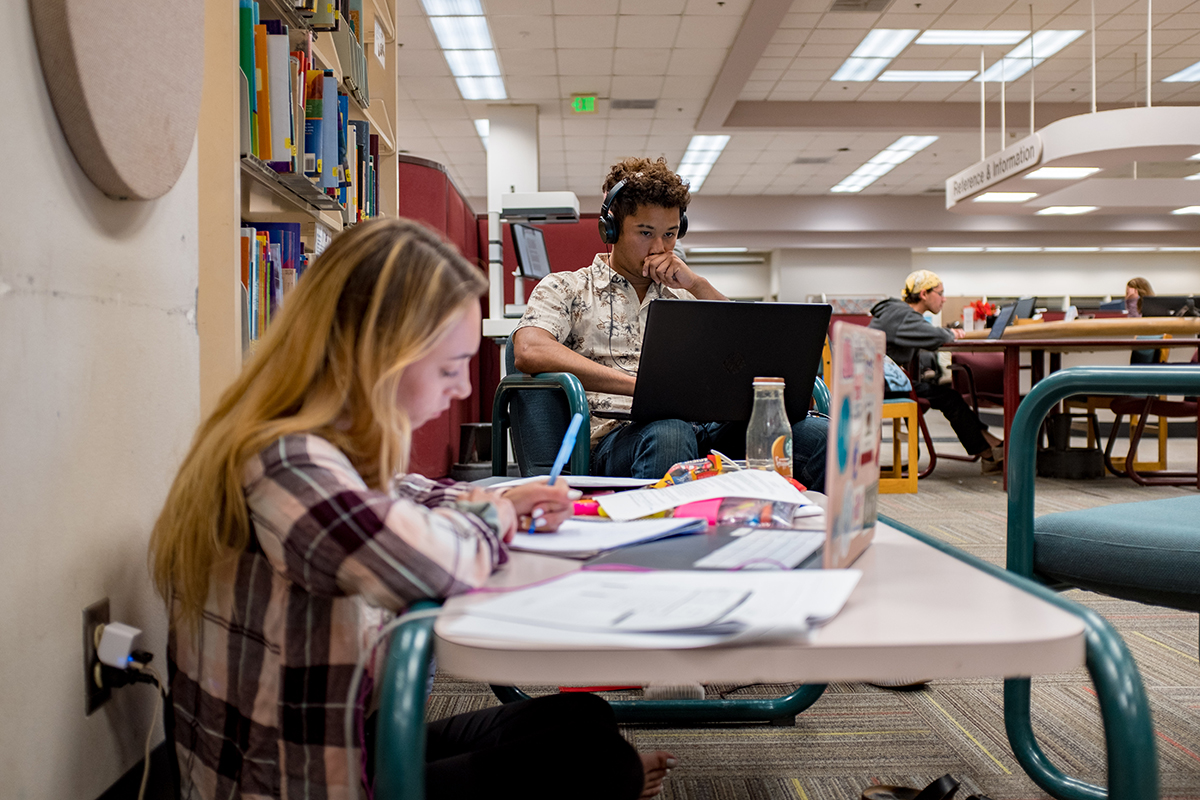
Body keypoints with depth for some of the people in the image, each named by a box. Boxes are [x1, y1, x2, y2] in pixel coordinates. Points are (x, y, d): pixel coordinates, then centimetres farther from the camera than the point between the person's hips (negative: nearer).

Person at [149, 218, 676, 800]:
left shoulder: (330, 449, 0)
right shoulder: (284, 465, -29)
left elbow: (395, 497, 23)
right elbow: (434, 565, -44)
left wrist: (500, 500, 6)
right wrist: (489, 517, -19)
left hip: (352, 746, 9)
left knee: (581, 718, 9)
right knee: (588, 752, -2)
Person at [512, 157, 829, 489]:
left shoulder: (684, 294, 28)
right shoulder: (565, 288, 15)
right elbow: (529, 351, -7)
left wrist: (698, 284, 8)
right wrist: (642, 385, -16)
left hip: (707, 426, 4)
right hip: (621, 433, -4)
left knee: (817, 433, -25)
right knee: (669, 433, -41)